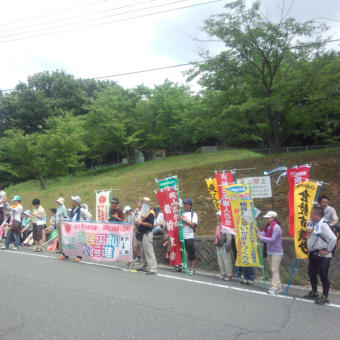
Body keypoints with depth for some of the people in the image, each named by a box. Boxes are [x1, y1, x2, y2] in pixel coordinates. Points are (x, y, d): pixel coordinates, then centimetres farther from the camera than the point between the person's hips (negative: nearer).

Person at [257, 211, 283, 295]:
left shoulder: (276, 227, -17)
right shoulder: (267, 226, 9)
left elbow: (272, 239, -21)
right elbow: (263, 234, 4)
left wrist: (261, 237, -19)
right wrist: (258, 231, -12)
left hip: (276, 252, -9)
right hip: (269, 251, 9)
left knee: (275, 270, -9)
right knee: (272, 270, 13)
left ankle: (274, 288, -8)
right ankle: (279, 287, 22)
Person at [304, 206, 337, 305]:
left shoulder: (323, 225, -19)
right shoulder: (311, 223, 6)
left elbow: (333, 238, -22)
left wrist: (327, 250, -16)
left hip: (322, 255, -9)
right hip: (313, 253, 9)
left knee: (323, 275, 0)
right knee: (311, 273, 17)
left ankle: (324, 297, 13)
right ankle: (314, 293, 34)